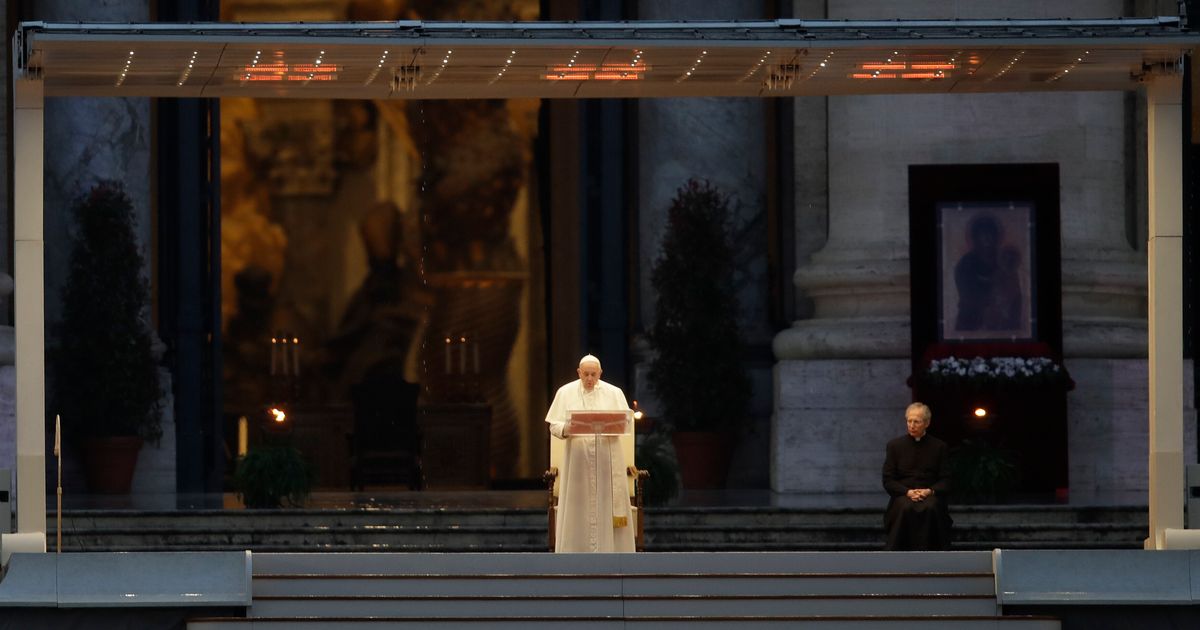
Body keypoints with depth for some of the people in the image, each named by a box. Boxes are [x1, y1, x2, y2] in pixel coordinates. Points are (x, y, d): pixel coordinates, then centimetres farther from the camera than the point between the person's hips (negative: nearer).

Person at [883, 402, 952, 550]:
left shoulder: (939, 447, 12)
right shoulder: (895, 446, 12)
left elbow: (945, 481, 9)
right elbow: (888, 481, 6)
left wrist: (930, 491, -12)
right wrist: (907, 492, -11)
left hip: (930, 496, 0)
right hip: (903, 496, 0)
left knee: (930, 509, -35)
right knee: (906, 509, -35)